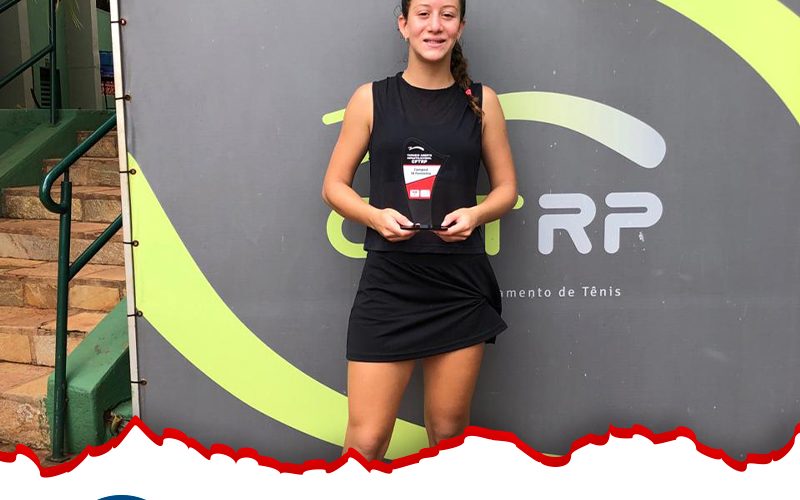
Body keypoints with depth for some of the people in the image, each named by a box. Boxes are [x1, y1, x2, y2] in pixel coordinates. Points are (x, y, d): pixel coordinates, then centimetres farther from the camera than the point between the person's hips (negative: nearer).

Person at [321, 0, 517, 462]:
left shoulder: (481, 100, 6)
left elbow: (507, 188, 11)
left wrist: (476, 214, -10)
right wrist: (376, 215, -14)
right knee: (366, 440, -1)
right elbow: (334, 186, 5)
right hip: (388, 283, -1)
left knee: (449, 431, 13)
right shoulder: (371, 98, 3)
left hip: (462, 284, 2)